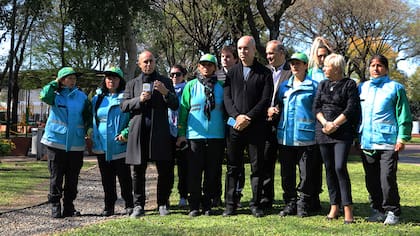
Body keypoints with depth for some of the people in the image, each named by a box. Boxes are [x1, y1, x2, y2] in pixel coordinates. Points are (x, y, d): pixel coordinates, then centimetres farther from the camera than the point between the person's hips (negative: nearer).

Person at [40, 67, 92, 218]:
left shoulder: (82, 96, 9)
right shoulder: (55, 95, 1)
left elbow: (88, 116, 17)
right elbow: (44, 95, -21)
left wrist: (87, 129, 3)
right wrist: (55, 83, -8)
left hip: (76, 144, 3)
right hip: (56, 142, -3)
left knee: (73, 177, 7)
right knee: (56, 176, 0)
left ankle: (69, 206, 17)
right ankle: (55, 206, 9)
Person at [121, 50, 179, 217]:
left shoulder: (165, 82, 13)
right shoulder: (132, 84, 16)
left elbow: (175, 106, 6)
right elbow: (123, 106, 8)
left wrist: (165, 93, -13)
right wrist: (139, 100, -8)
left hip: (159, 132, -1)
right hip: (138, 133, 1)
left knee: (165, 170, -1)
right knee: (138, 171, 3)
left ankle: (163, 203, 13)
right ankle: (138, 205, 12)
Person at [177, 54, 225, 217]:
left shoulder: (220, 86, 7)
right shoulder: (191, 86, 5)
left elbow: (226, 110, 11)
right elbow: (183, 110, 5)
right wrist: (181, 133, -1)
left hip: (216, 136, 1)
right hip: (195, 135, -1)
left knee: (213, 172, 5)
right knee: (194, 172, 1)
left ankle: (207, 205, 17)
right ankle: (194, 206, 10)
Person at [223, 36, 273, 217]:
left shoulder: (264, 73, 3)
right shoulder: (232, 72, 11)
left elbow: (265, 100, -4)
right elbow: (227, 97, 5)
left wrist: (248, 117, -12)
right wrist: (237, 116, -12)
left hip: (256, 126, -2)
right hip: (235, 125, 2)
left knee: (257, 167, 3)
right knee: (233, 167, 5)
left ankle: (255, 204, 12)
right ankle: (230, 204, 11)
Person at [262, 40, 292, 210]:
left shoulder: (292, 72, -3)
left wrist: (279, 111, -14)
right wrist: (267, 110, -5)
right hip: (267, 123, 4)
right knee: (266, 162, 5)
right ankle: (265, 200, 12)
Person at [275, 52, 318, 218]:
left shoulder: (313, 86, 1)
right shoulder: (284, 86, 14)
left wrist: (317, 131, -6)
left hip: (305, 136, -4)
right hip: (285, 136, 4)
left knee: (306, 173, 0)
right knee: (286, 173, 8)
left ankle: (302, 204, 12)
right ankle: (289, 203, 17)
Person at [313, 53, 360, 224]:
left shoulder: (350, 84, 1)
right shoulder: (323, 85, 16)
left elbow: (351, 109, -7)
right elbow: (316, 106, 8)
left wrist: (335, 124, -13)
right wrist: (325, 123, -8)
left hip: (343, 132, -5)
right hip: (323, 131, 5)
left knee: (340, 168, -15)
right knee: (329, 169, 6)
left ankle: (347, 209, -11)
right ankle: (334, 207, 13)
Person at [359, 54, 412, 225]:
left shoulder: (395, 88, 3)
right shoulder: (362, 88, 15)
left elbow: (404, 115, 0)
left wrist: (402, 138, -7)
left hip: (388, 141, -5)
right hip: (367, 142, 5)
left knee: (387, 179, -8)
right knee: (371, 180, 8)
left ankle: (392, 212, 5)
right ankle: (378, 210, 19)